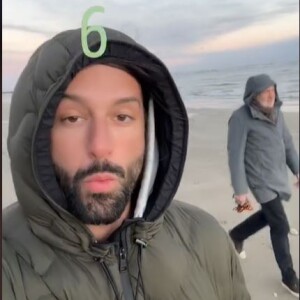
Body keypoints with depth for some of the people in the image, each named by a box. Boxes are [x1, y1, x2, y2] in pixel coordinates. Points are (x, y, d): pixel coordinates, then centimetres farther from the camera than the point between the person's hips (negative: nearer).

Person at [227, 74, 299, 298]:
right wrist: (240, 190, -20)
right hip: (262, 180, -8)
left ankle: (236, 235, 47)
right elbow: (235, 155, -19)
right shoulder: (241, 118, -19)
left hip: (279, 176, 8)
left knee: (268, 216, 22)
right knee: (281, 226, -2)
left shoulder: (276, 112, 3)